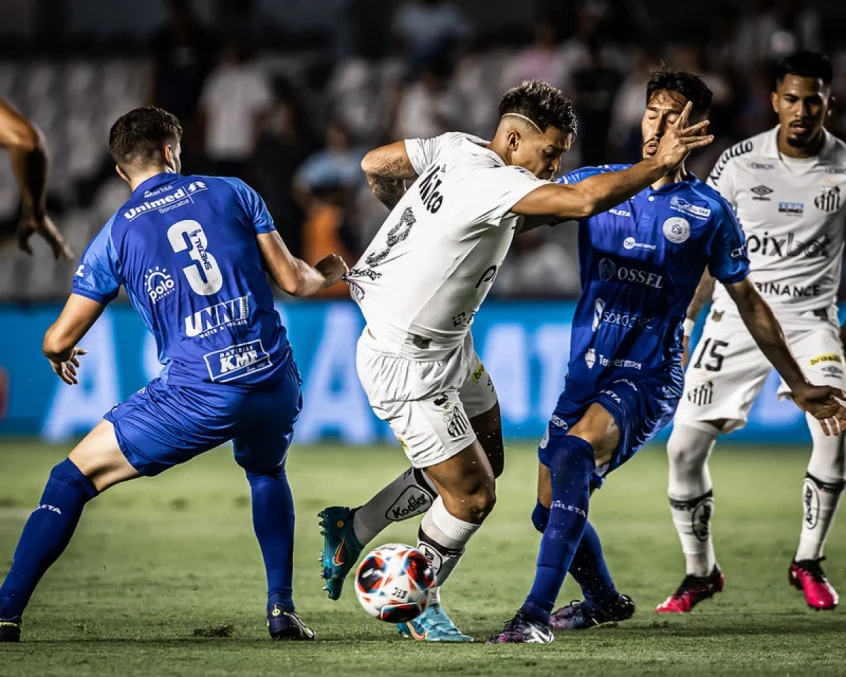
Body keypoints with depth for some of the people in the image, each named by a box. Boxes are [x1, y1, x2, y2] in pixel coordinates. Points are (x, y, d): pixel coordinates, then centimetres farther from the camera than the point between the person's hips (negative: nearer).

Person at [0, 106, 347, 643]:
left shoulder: (115, 236, 5)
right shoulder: (232, 193, 9)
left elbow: (60, 340, 9)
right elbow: (293, 280, 8)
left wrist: (58, 354, 34)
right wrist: (327, 274, 31)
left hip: (199, 396, -3)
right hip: (277, 385, 3)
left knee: (73, 478, 9)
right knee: (267, 472, 37)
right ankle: (282, 611, 24)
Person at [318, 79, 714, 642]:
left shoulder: (457, 147, -3)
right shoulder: (493, 183, -29)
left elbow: (375, 166, 11)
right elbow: (585, 200, -42)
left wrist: (418, 223, 26)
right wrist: (660, 164, -32)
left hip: (449, 343, 10)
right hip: (407, 368, -10)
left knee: (487, 463, 20)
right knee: (473, 496, 0)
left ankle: (353, 530, 30)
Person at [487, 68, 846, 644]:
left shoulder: (708, 213, 0)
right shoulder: (596, 185, 7)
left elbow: (749, 302, 8)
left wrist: (798, 386, 8)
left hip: (649, 376, -5)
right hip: (587, 371, 5)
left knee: (576, 451, -33)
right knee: (551, 511, 8)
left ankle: (536, 613, -35)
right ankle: (605, 601, 39)